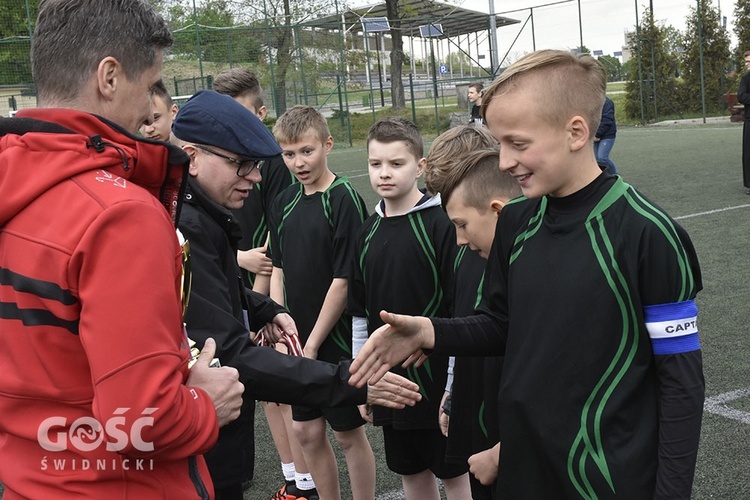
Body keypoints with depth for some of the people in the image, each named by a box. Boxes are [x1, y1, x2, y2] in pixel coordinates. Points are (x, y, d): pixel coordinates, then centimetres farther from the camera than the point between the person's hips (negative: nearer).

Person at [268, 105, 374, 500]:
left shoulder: (345, 201, -14)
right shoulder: (283, 203, 5)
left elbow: (344, 280, -16)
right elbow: (279, 271, 10)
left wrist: (313, 343, -13)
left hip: (337, 339, -6)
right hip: (297, 341, 6)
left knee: (349, 434, 8)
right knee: (307, 431, 14)